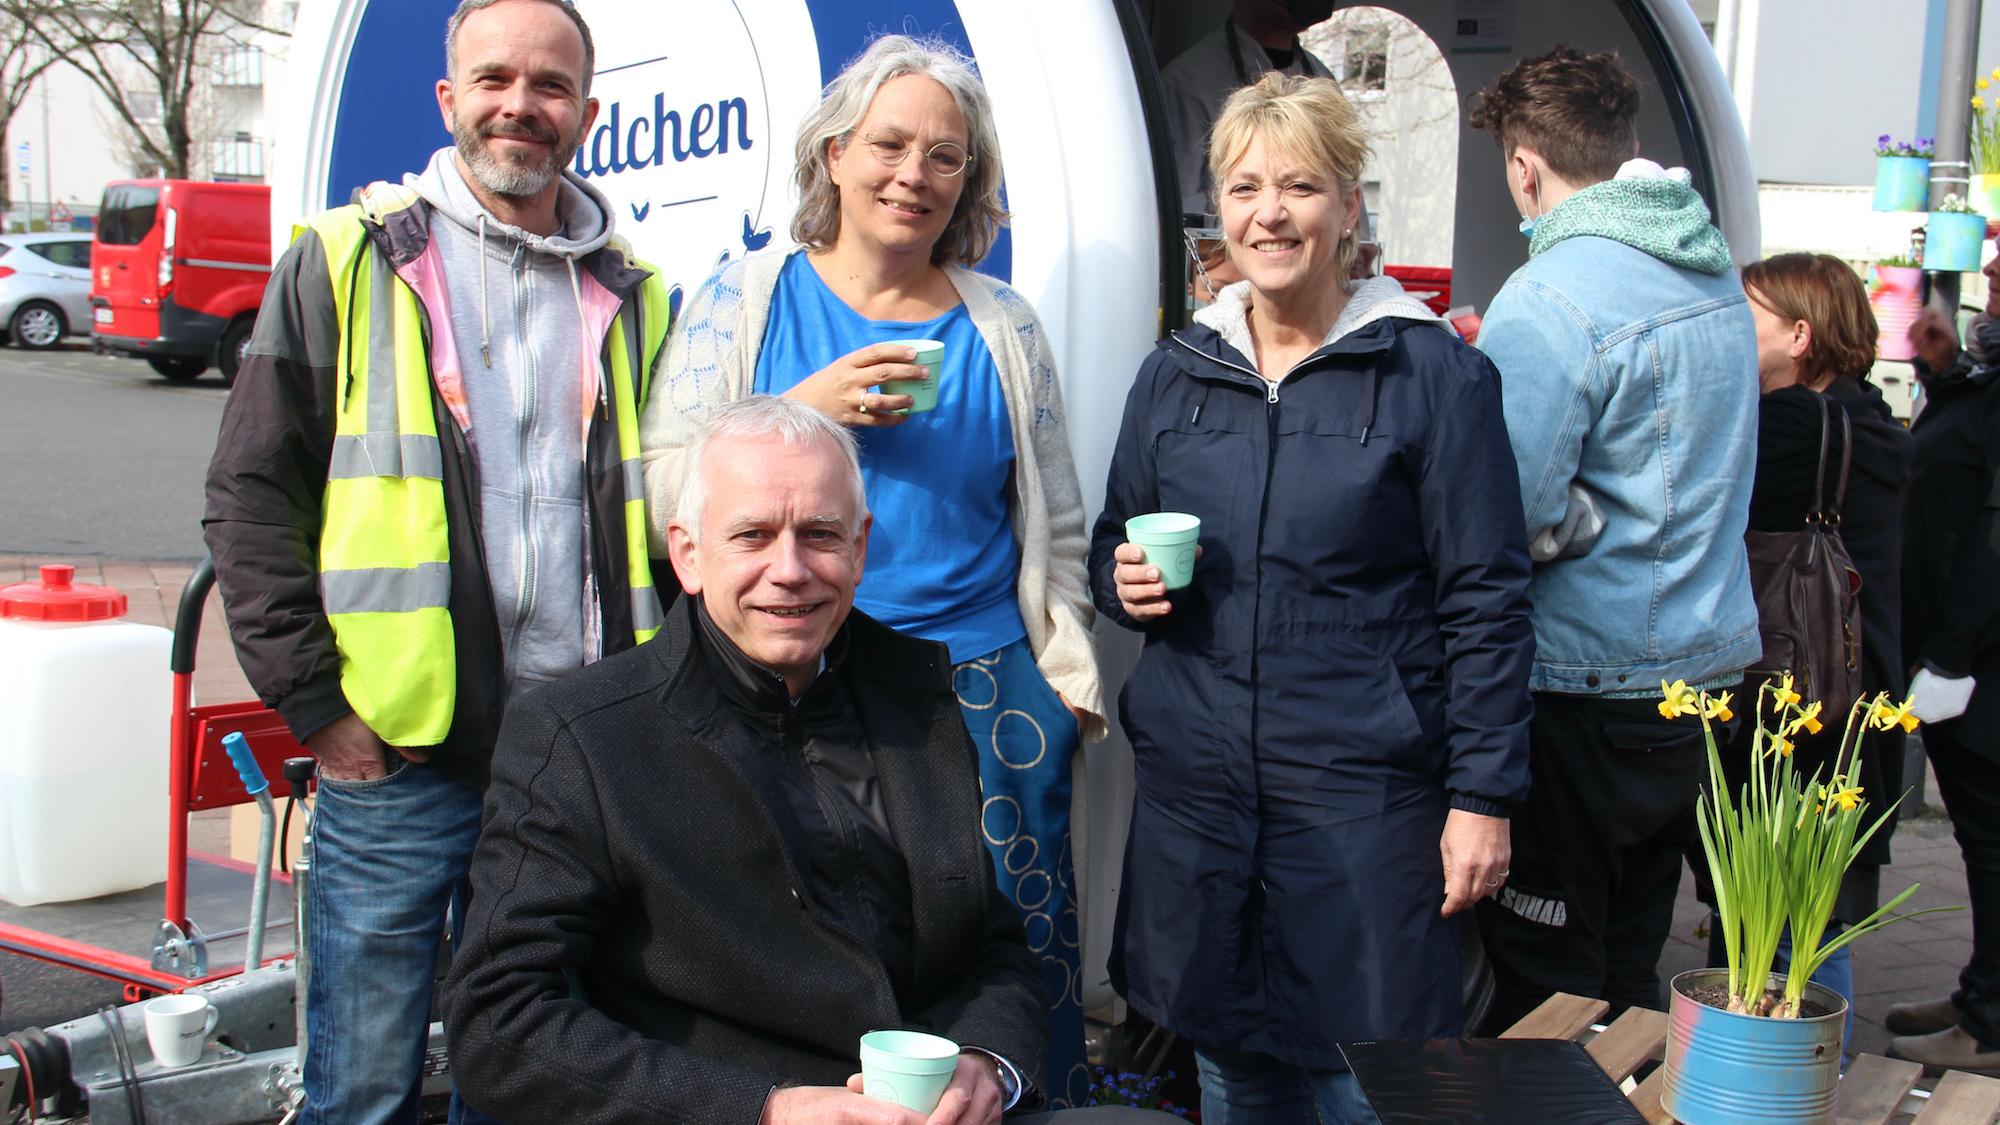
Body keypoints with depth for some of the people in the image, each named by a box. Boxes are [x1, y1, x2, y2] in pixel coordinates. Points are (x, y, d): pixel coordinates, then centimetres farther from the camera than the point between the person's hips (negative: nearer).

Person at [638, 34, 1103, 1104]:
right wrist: (806, 411, -11)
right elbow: (665, 498, 1)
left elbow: (1053, 526, 16)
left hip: (987, 693, 1)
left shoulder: (1003, 326, 11)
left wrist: (1070, 677, 8)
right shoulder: (743, 300, 6)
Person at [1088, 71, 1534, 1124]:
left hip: (1366, 792, -4)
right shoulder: (1174, 374, 9)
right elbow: (1110, 546, 20)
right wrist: (1124, 581, -4)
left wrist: (1482, 796, -9)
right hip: (1194, 785, 4)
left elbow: (1485, 601, -5)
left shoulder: (1434, 373, -4)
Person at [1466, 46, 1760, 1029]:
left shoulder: (1551, 300, -19)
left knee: (1544, 985, 4)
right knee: (1629, 966, 20)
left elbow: (1512, 518, -24)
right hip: (1708, 667, 8)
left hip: (1591, 682, -8)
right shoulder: (1716, 272, 9)